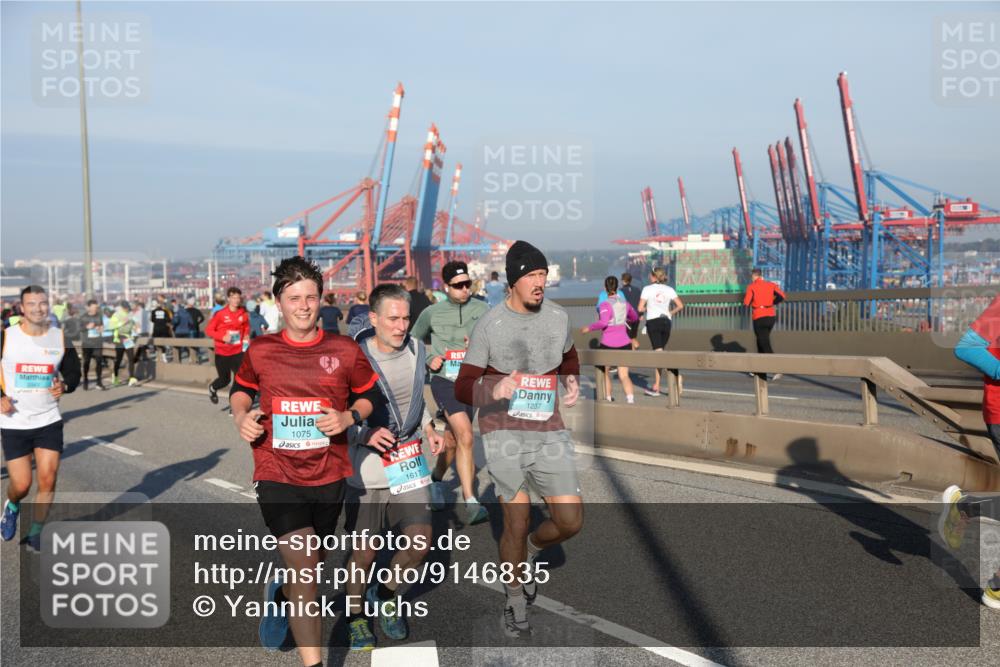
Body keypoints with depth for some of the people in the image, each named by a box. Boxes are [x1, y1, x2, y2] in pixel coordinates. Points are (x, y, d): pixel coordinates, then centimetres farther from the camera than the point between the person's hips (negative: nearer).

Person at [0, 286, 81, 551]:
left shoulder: (60, 338, 0)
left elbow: (74, 372, 11)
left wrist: (64, 386, -10)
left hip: (49, 421, 1)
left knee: (48, 479, -5)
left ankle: (35, 534, 14)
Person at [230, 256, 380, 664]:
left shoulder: (345, 351, -2)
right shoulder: (260, 351, 0)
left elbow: (371, 395, 9)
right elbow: (241, 388, 18)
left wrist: (349, 417, -10)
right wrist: (241, 415, -2)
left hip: (329, 477, 2)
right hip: (277, 475, -2)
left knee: (309, 569, 20)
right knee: (305, 568, -16)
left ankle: (280, 594, 56)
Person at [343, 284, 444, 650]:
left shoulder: (416, 348, 2)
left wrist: (429, 429, 8)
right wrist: (365, 435, -25)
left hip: (409, 461, 5)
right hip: (367, 468, -5)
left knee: (420, 539, -1)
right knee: (364, 552, 4)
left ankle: (386, 595, 27)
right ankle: (355, 614, 31)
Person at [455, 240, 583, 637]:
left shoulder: (559, 318, 6)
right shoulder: (489, 325, -6)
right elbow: (463, 387, -5)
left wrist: (572, 383, 7)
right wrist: (493, 390, -27)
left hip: (549, 432, 4)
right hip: (504, 432, -4)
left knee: (570, 521, -1)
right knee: (517, 523, -1)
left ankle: (528, 554, 33)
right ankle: (515, 604, 24)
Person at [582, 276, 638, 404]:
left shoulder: (605, 304, -11)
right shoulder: (625, 303, 7)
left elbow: (603, 322, -26)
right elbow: (635, 318, 24)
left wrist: (589, 328, -13)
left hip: (608, 344, -3)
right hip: (624, 343, 4)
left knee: (605, 372, 19)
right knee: (624, 375, -2)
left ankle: (608, 398, 27)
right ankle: (630, 399, -22)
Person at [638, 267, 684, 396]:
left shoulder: (647, 289, -3)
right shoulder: (669, 289, 5)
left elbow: (640, 308, -8)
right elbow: (680, 305, 0)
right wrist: (670, 313, 15)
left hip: (653, 321, -4)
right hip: (666, 321, 4)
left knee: (658, 352, -8)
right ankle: (655, 386, 18)